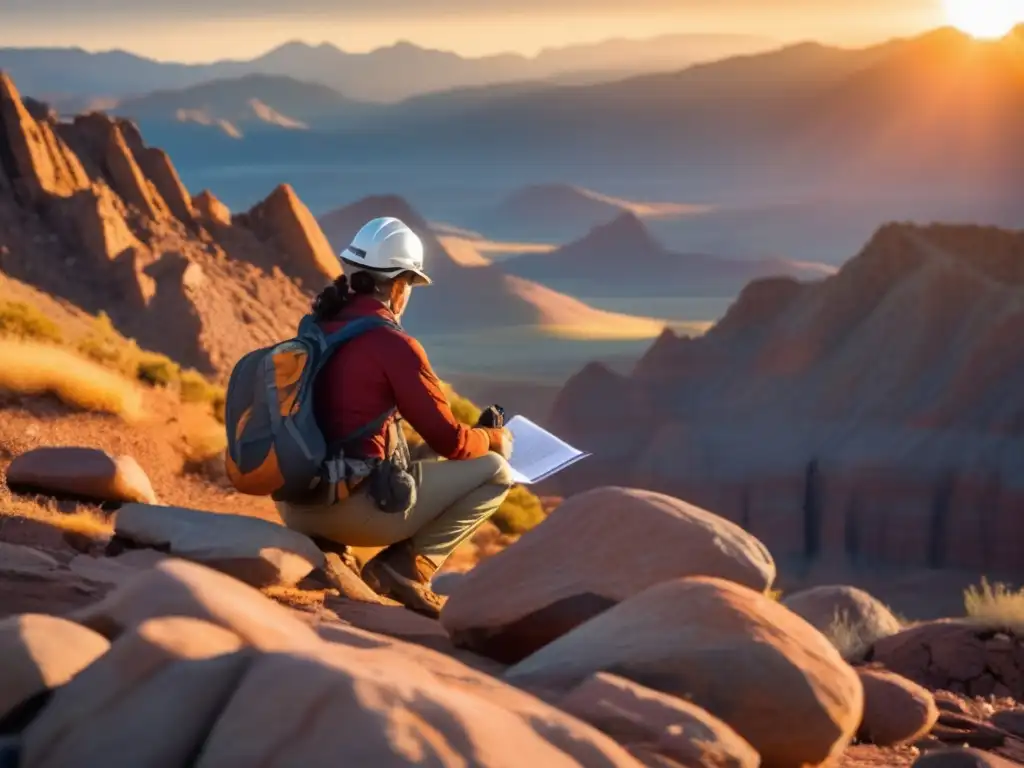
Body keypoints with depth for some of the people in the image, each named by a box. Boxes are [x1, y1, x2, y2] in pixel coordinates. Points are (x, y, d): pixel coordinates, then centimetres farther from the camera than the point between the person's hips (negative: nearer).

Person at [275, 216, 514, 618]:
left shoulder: (318, 330, 11)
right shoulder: (394, 345, -11)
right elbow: (449, 440, -6)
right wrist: (495, 438, 17)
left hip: (296, 506, 7)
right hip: (356, 507, -7)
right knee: (494, 470, 5)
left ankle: (321, 546, 13)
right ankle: (406, 565, -3)